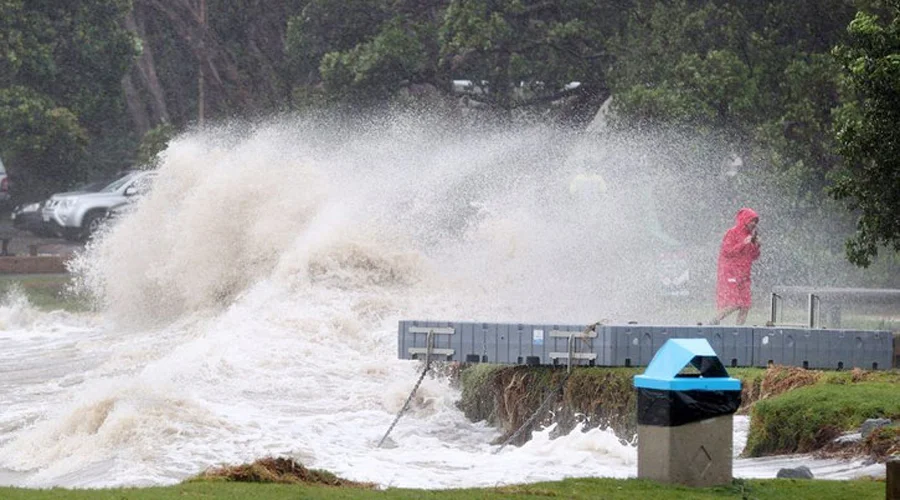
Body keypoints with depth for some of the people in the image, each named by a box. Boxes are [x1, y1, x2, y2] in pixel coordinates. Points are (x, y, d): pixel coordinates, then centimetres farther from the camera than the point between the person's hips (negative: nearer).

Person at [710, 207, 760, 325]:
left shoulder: (750, 235, 16)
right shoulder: (732, 233, -5)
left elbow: (755, 257, 19)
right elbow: (726, 251, -14)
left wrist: (756, 245, 1)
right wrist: (743, 244, -17)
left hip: (743, 275, 8)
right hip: (730, 274, -8)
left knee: (745, 306, -2)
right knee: (734, 304, -18)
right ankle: (713, 323, -7)